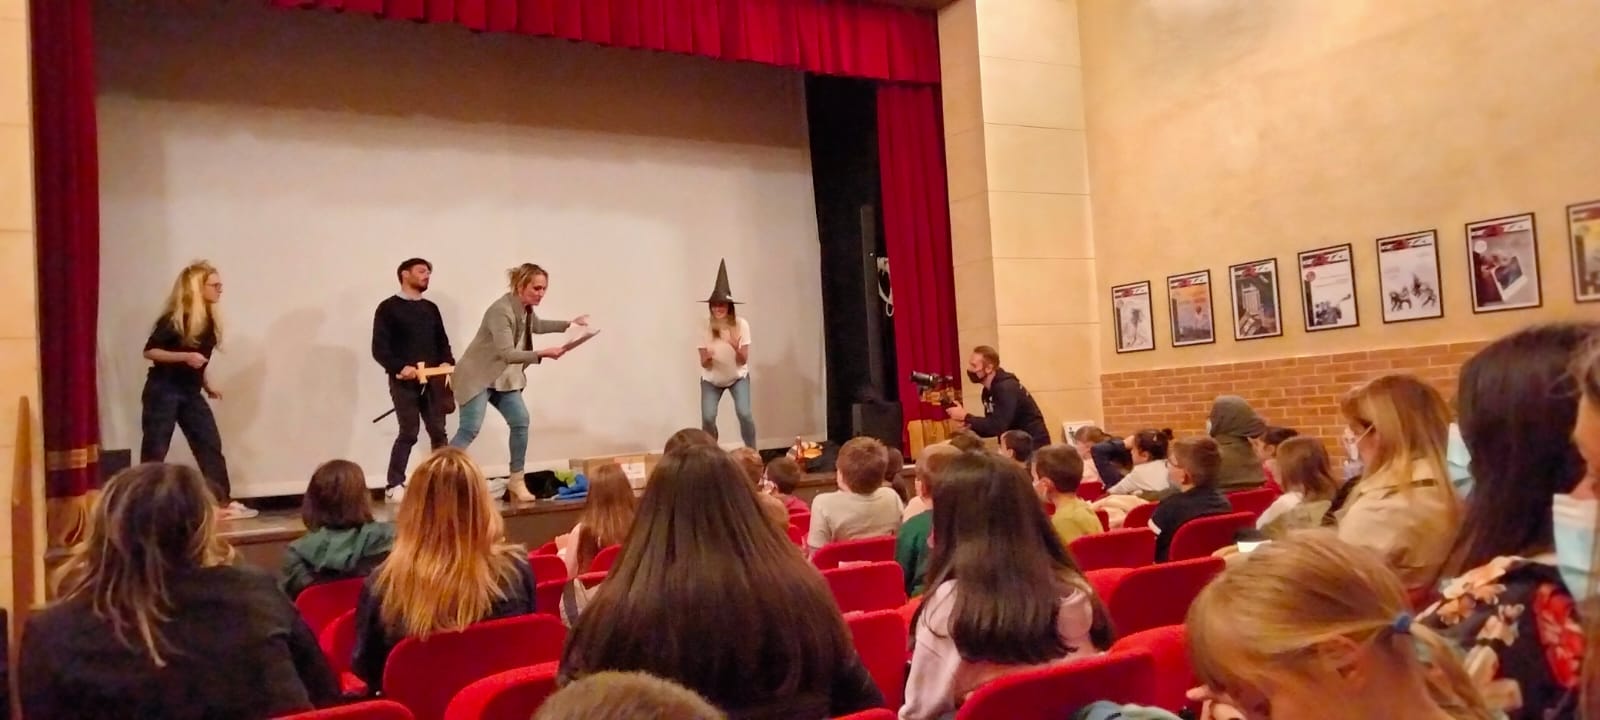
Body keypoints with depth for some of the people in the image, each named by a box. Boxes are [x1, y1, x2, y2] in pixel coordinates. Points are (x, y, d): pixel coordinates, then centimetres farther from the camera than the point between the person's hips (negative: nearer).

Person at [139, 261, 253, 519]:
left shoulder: (208, 319, 7)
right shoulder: (174, 319, -15)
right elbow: (149, 351, -15)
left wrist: (207, 385, 16)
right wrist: (185, 356, -26)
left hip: (190, 392, 7)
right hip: (163, 391, -7)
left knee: (211, 445, 4)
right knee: (155, 451, -2)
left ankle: (223, 502, 8)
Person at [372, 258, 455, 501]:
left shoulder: (431, 308, 18)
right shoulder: (388, 307, 0)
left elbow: (442, 342, 17)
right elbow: (379, 348, -7)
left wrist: (447, 362, -3)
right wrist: (400, 367, -21)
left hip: (433, 379, 5)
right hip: (404, 381, -5)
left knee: (438, 431, 3)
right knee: (409, 433, -7)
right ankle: (394, 485, 2)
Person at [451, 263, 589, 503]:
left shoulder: (525, 308, 2)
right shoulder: (501, 311, -27)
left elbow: (536, 326, 26)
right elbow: (507, 353, -32)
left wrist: (570, 324, 19)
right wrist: (543, 354, -39)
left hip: (503, 377, 9)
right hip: (476, 377, -9)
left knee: (520, 421, -2)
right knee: (470, 430, -15)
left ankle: (516, 480, 7)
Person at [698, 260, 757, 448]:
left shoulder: (741, 325, -24)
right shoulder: (705, 327, -21)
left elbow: (743, 361, -19)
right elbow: (704, 365, -16)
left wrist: (736, 348, -40)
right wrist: (707, 357, -39)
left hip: (738, 377, -1)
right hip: (711, 379, 1)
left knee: (744, 413, -20)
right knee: (708, 418, -13)